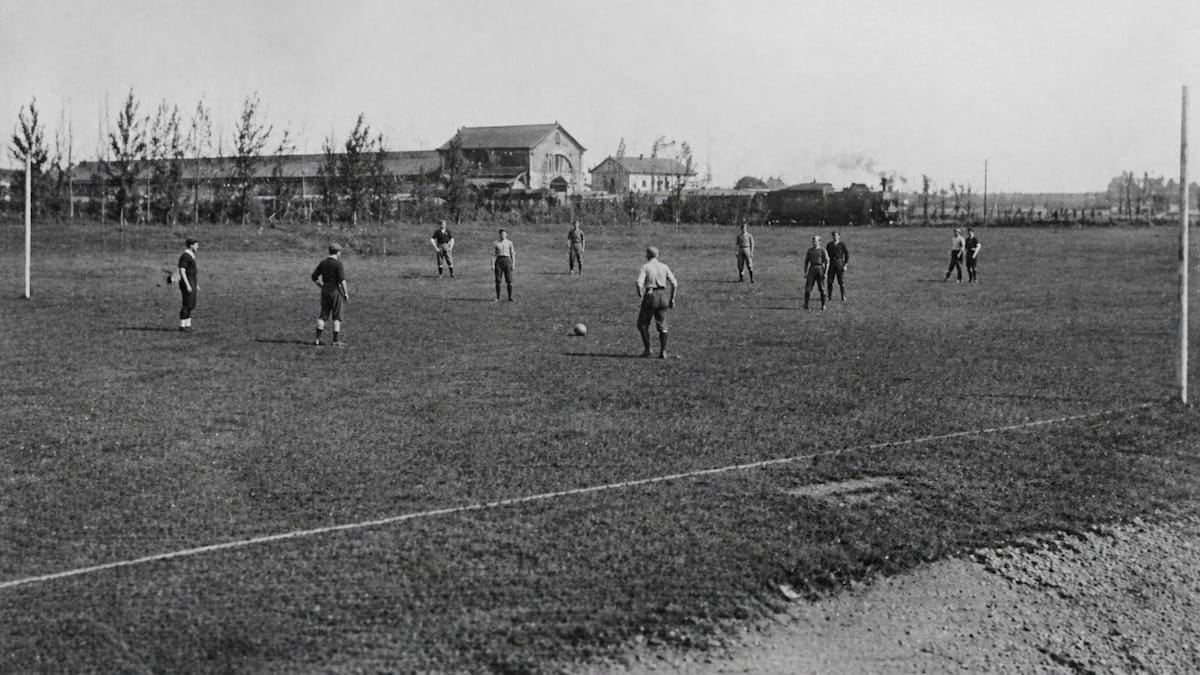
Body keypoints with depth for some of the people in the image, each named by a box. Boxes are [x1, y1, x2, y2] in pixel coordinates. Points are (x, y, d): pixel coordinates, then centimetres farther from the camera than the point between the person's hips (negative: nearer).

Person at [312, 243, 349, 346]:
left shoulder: (322, 263, 8)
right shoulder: (338, 264, -11)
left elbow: (314, 277, 9)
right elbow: (342, 280, -18)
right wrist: (346, 293, -12)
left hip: (325, 291, 5)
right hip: (335, 291, -5)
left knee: (323, 315, 9)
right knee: (337, 316, 2)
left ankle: (318, 339, 2)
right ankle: (336, 340, 1)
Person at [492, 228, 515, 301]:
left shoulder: (509, 242, 6)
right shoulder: (495, 243, 6)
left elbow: (513, 254, 7)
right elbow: (493, 254, 3)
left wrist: (513, 264, 0)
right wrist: (492, 265, -5)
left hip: (507, 260, 0)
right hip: (498, 260, 0)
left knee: (509, 280, -5)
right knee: (498, 280, -2)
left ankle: (510, 297, 0)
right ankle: (497, 298, 4)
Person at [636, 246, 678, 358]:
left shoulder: (645, 267, -4)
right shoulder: (664, 267, 8)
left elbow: (639, 283, -18)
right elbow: (674, 284, 2)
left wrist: (640, 293, 1)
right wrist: (672, 298, 10)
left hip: (650, 296, -4)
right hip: (663, 296, 4)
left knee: (643, 324, 11)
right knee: (662, 326, 11)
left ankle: (647, 349, 3)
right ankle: (663, 351, 3)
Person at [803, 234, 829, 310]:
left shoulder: (823, 251, -2)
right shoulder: (810, 250, 11)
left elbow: (827, 262, -5)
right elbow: (806, 261, 14)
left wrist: (825, 273, -13)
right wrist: (805, 272, 6)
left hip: (820, 269, -3)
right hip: (812, 269, 3)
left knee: (822, 288, 1)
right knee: (808, 287, -6)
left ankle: (823, 305, 9)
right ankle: (806, 305, -5)